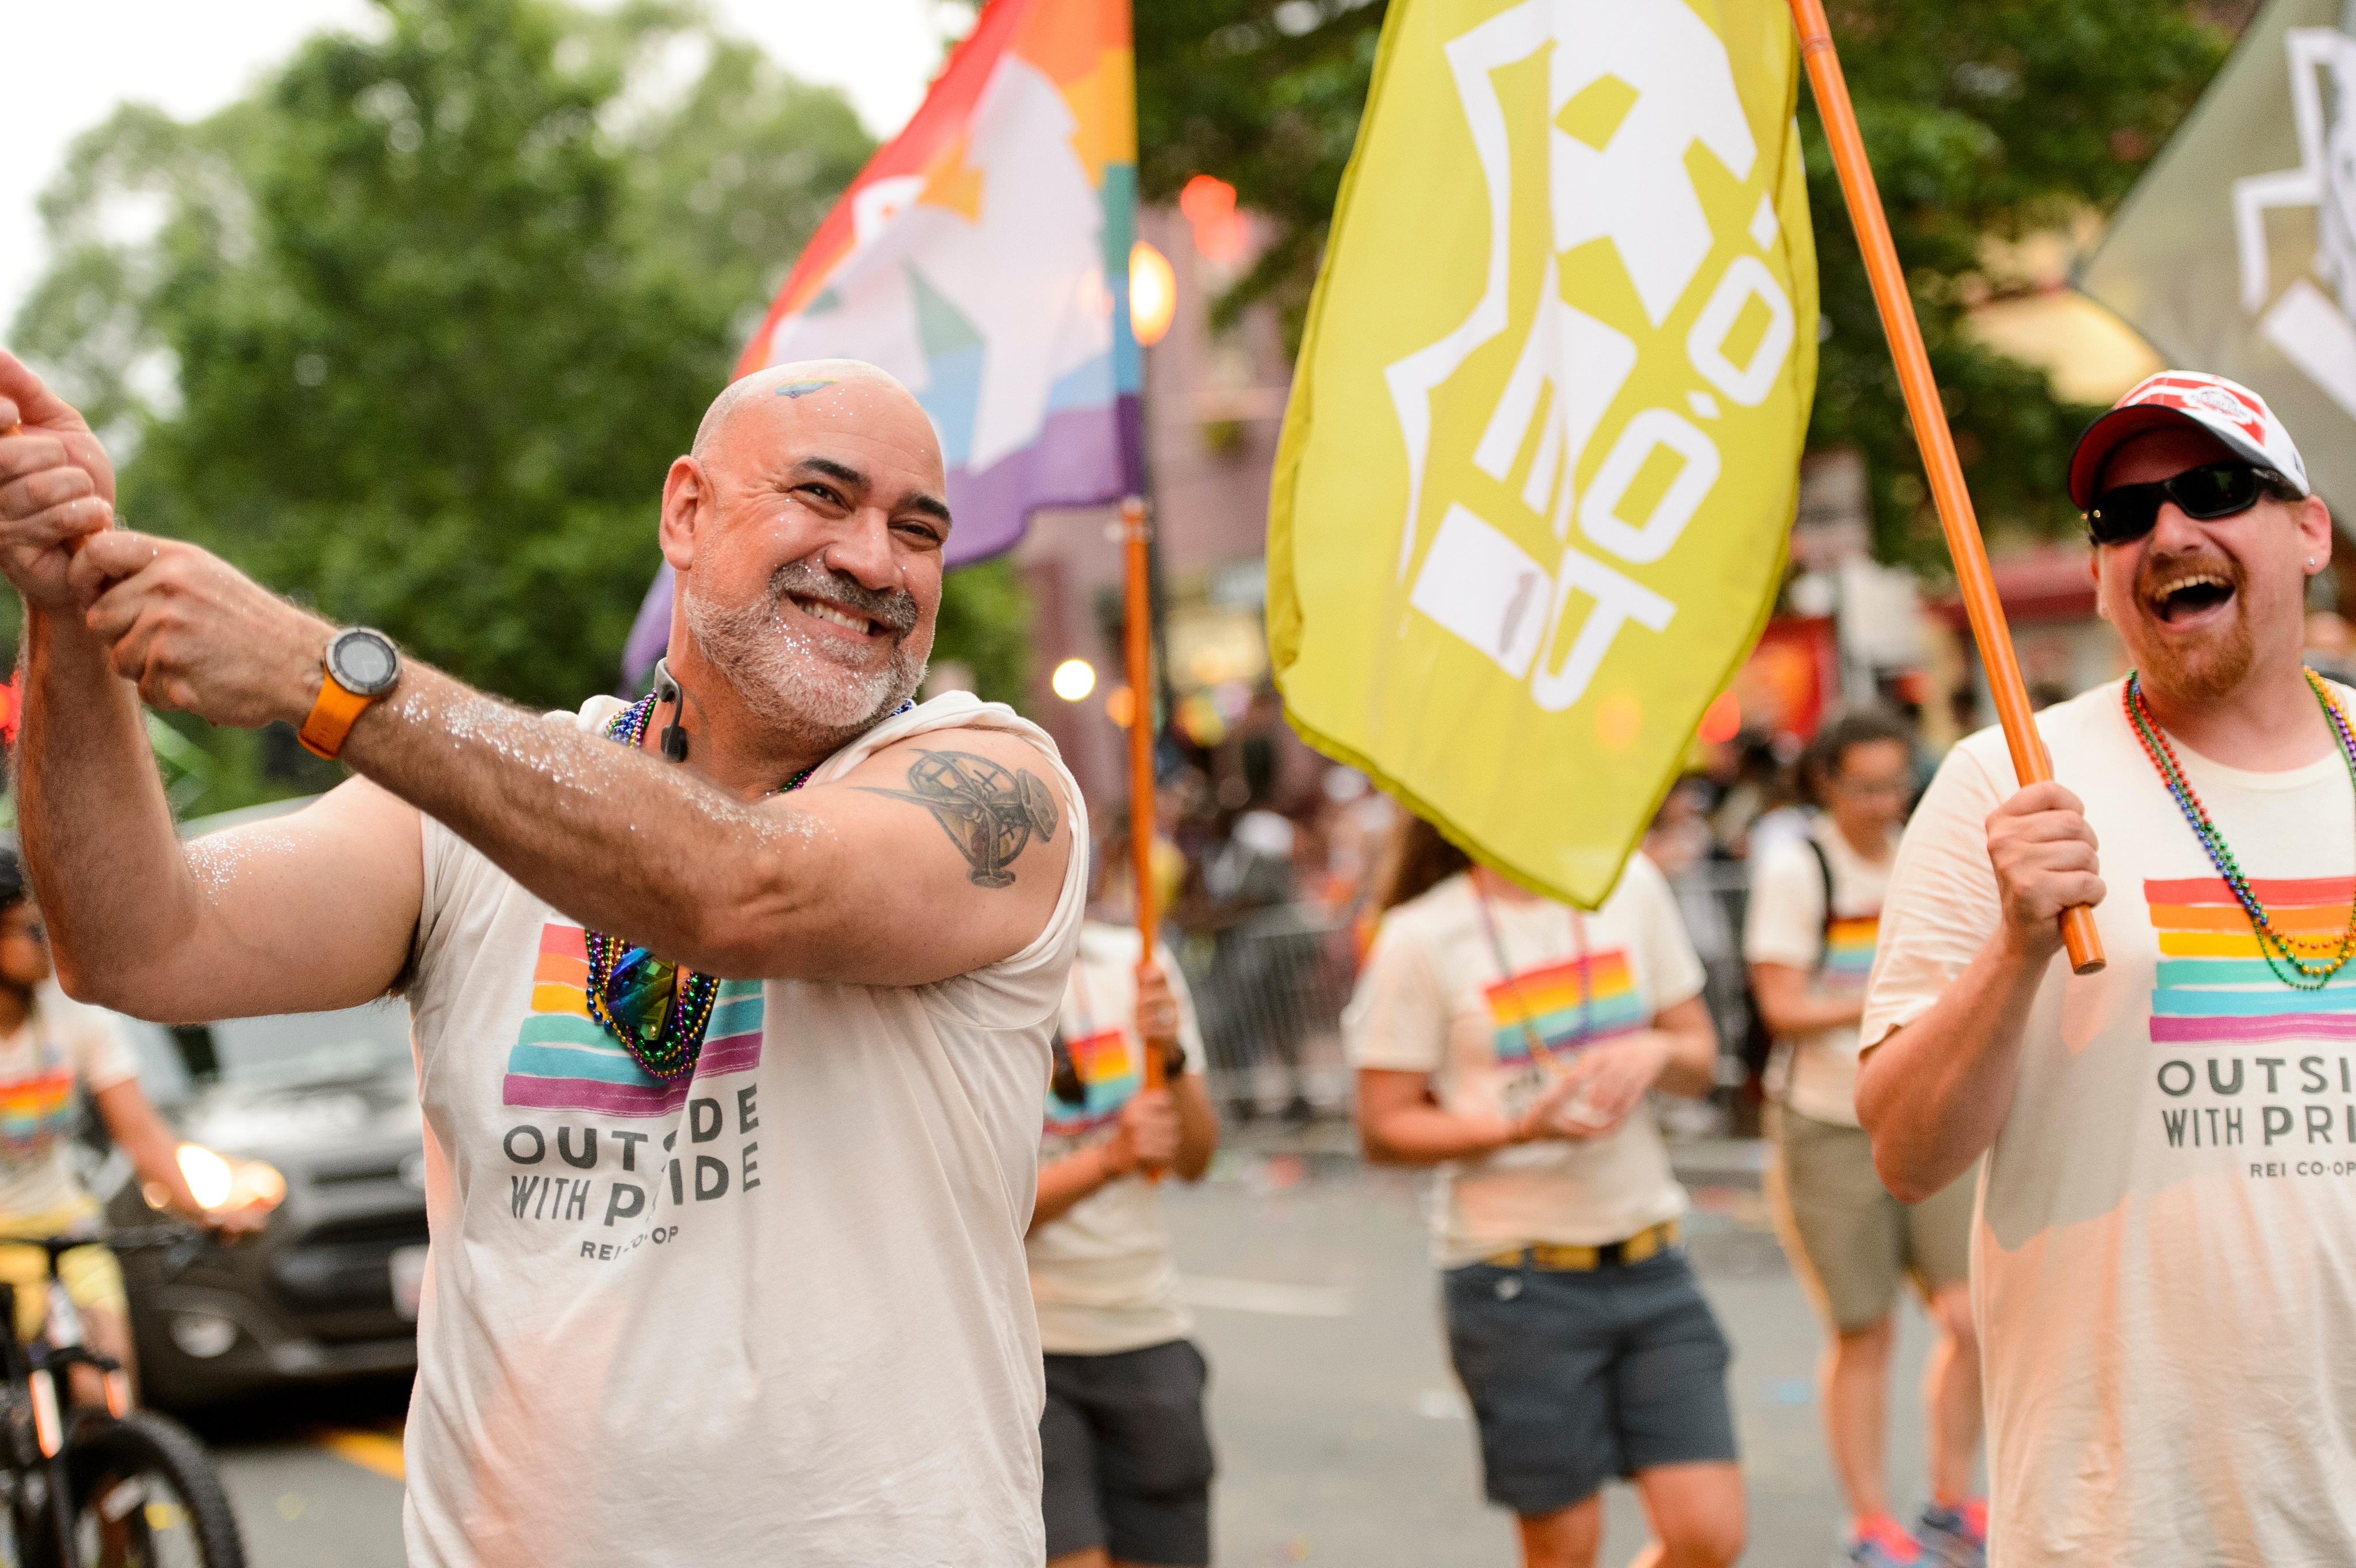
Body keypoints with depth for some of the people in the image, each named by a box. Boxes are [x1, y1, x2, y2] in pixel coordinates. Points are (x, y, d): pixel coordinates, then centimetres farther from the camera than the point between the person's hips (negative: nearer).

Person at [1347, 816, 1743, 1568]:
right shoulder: (1420, 936, -7)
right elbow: (1385, 1128, -5)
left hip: (1648, 1259, 4)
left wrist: (1654, 1052, -10)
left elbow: (1702, 1059, 13)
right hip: (1517, 1282, -4)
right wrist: (1519, 1127, -21)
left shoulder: (1631, 885, 5)